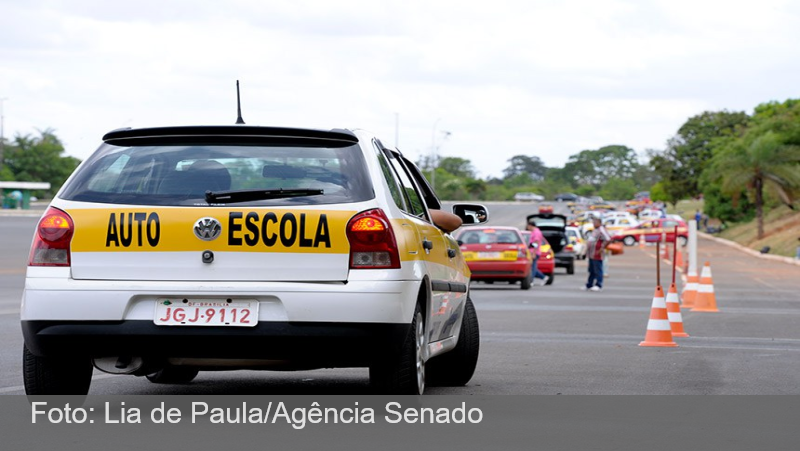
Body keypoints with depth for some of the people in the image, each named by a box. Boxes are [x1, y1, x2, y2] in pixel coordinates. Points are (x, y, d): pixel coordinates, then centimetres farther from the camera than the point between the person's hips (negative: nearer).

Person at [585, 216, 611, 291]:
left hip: (597, 256, -10)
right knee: (591, 271, 15)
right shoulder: (595, 230, 18)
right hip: (591, 254, 10)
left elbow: (608, 240, -25)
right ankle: (589, 285, 21)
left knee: (597, 270, -7)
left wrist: (602, 249, -21)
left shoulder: (601, 230, -14)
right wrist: (587, 248, 23)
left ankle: (598, 285, -6)